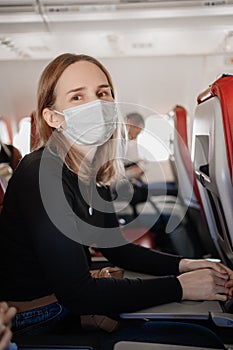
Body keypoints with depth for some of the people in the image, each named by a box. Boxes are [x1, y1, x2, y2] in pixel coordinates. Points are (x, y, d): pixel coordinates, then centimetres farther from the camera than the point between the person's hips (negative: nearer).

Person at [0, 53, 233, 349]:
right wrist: (179, 287, -21)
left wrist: (183, 265, -3)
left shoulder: (93, 170, 1)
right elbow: (76, 295, -26)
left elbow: (116, 247, 11)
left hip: (75, 310, 8)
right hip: (37, 326, -7)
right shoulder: (40, 174, -24)